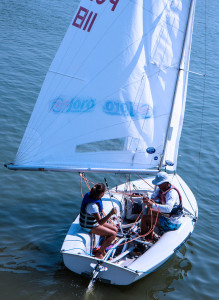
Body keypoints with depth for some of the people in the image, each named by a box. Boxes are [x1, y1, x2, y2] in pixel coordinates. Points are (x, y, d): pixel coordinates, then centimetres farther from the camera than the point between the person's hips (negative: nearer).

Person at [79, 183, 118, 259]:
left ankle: (103, 250, 17)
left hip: (94, 221, 10)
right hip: (89, 226, -10)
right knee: (113, 234, -12)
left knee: (115, 229, 8)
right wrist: (110, 213, -47)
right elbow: (100, 222, -37)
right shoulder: (92, 205, -37)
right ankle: (98, 253, 3)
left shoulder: (90, 195, -9)